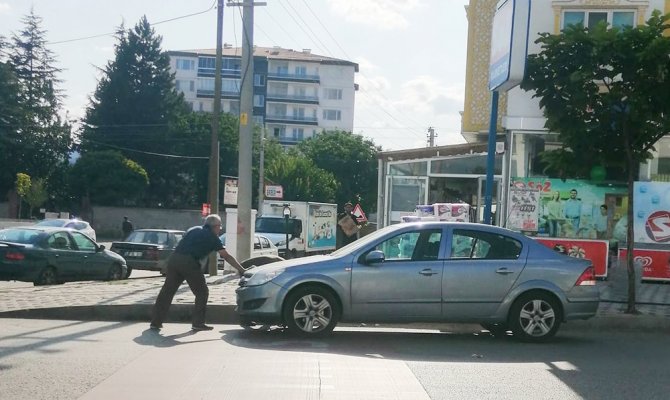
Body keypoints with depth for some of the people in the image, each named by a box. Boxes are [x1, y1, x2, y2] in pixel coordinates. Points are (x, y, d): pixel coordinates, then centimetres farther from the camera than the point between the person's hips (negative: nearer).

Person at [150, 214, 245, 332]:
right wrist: (241, 269, 14)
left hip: (174, 259, 6)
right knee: (202, 292, 10)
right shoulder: (212, 237, 11)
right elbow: (226, 256, 10)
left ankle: (155, 322, 13)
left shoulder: (194, 230, 26)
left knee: (167, 291, 12)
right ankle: (198, 323, 9)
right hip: (189, 262, -6)